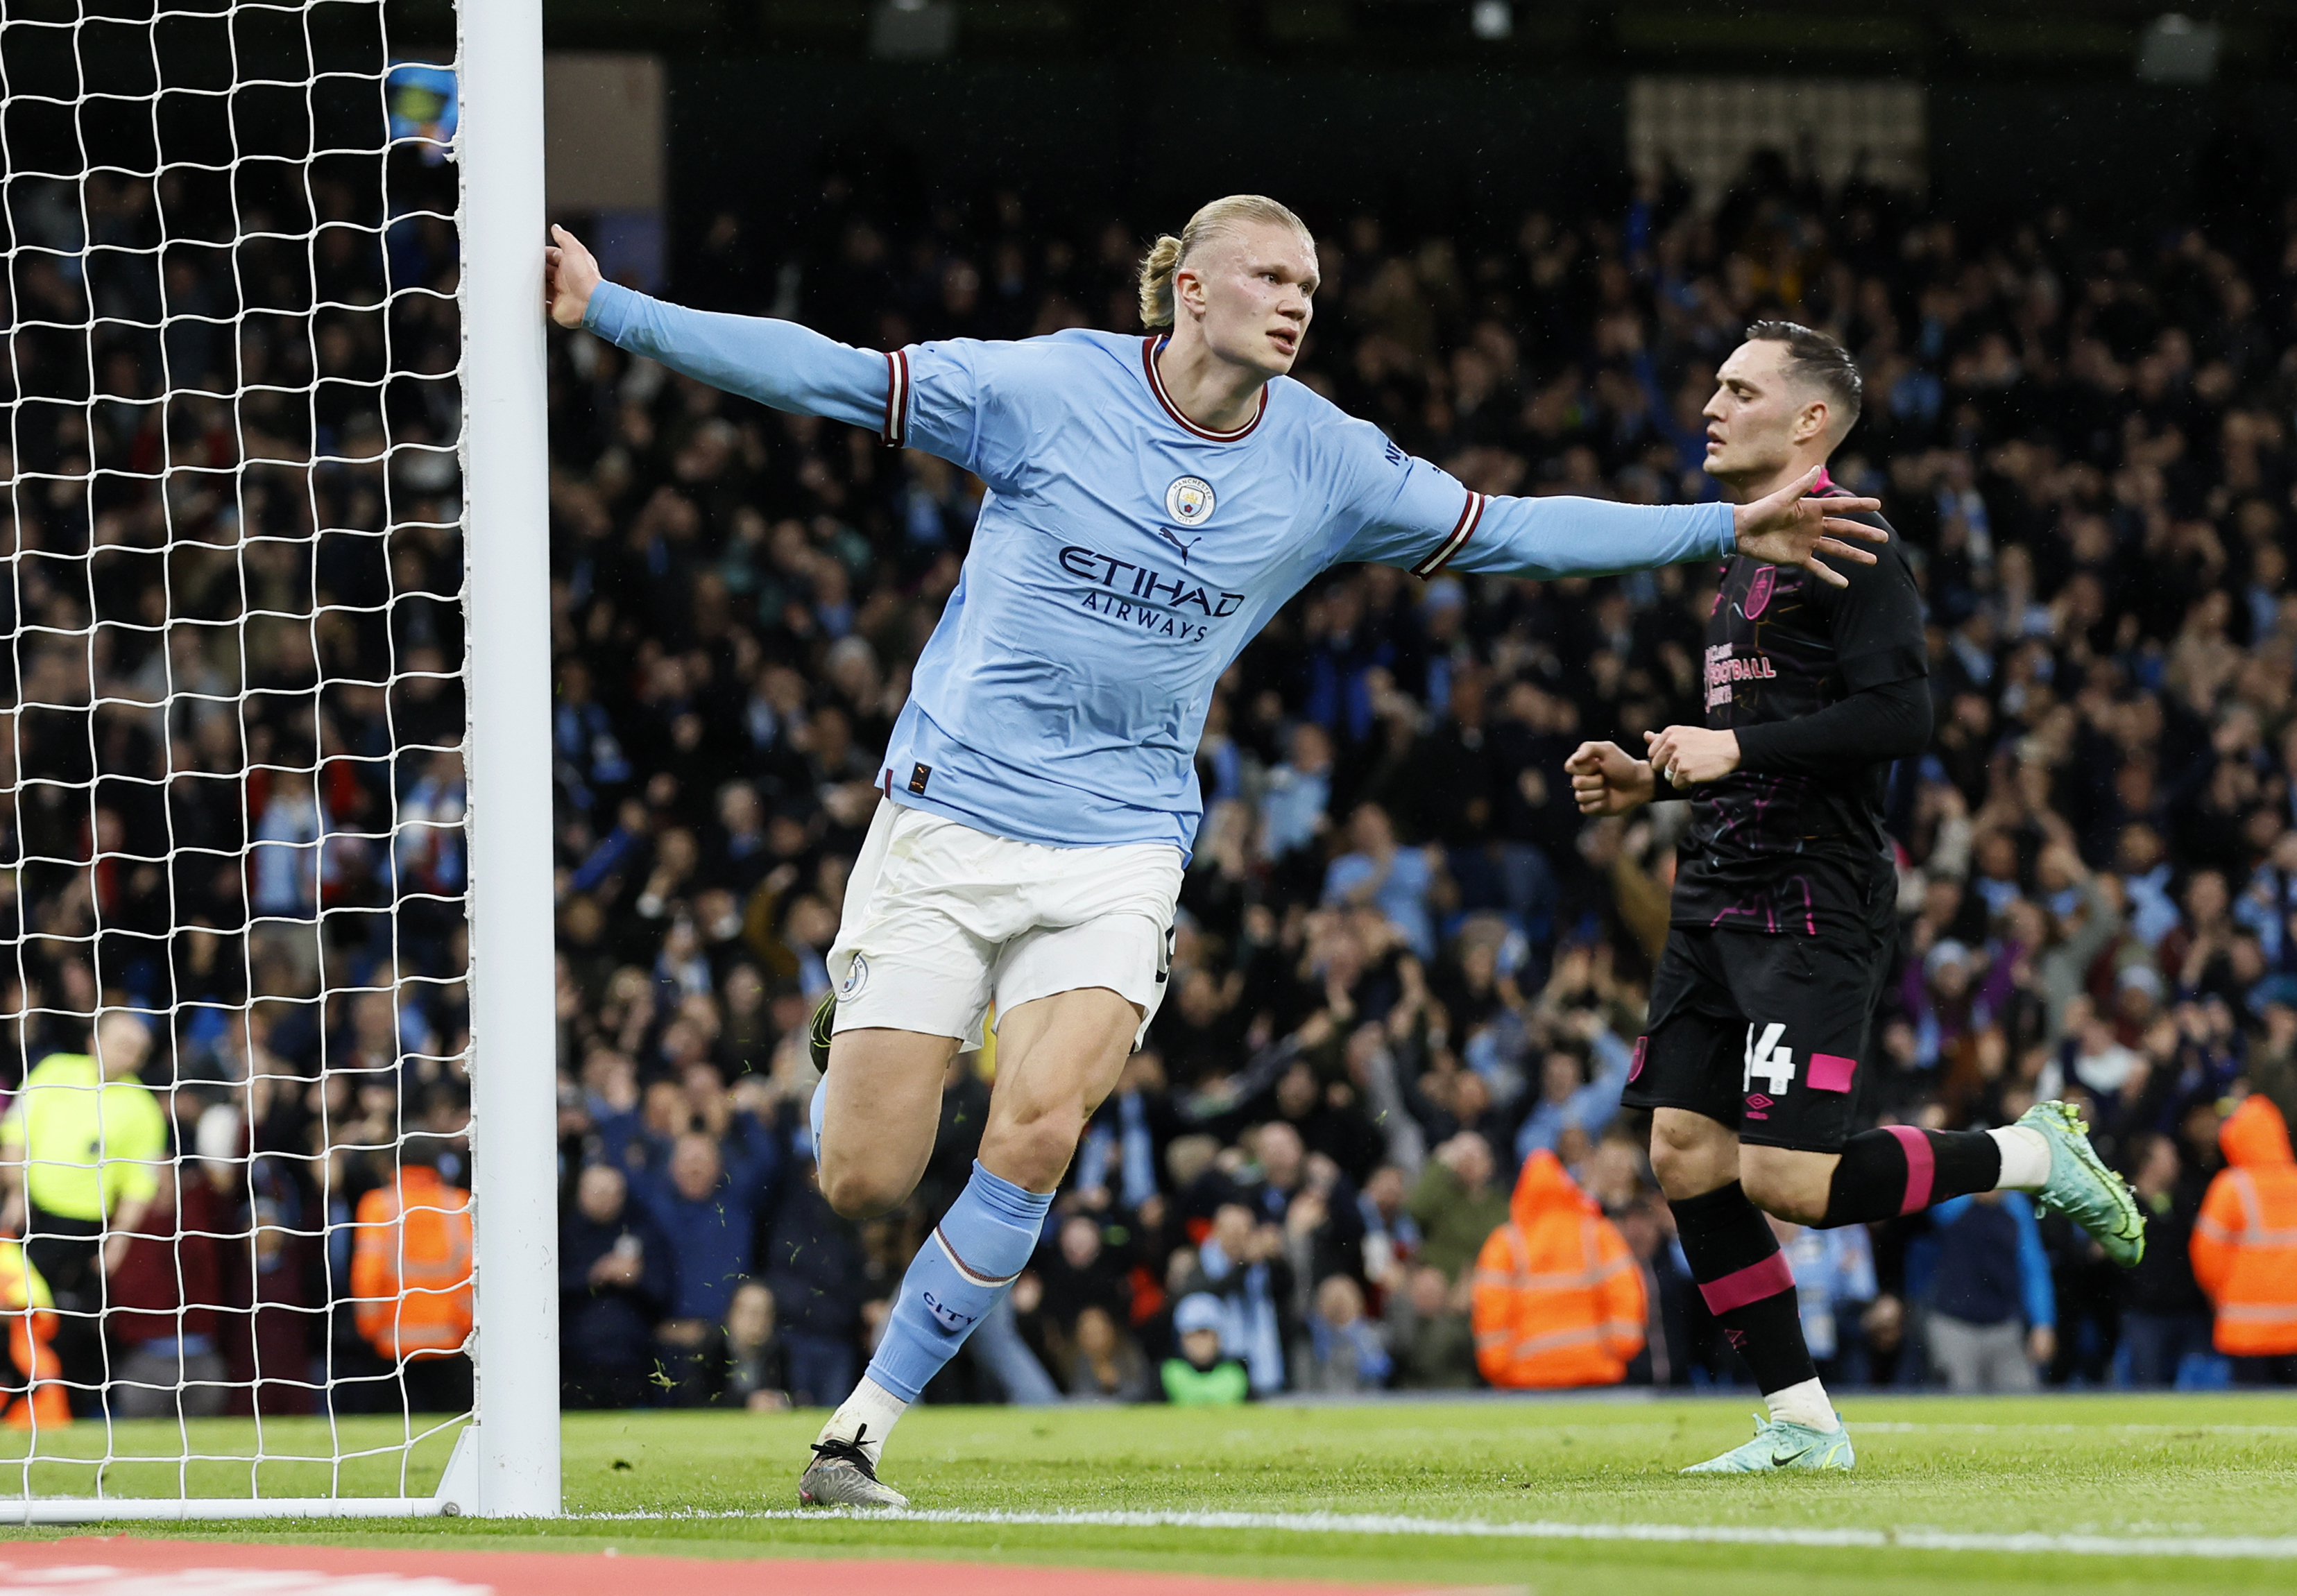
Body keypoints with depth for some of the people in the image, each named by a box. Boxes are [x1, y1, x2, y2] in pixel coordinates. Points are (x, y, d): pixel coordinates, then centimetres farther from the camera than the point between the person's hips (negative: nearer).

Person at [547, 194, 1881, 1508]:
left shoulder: (1329, 463, 3)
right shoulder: (1045, 387, -7)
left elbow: (1507, 532, 13)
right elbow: (827, 376, -5)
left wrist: (1728, 529, 11)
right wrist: (608, 309, -10)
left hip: (1118, 850, 2)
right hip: (950, 819, -2)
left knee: (1036, 1135, -22)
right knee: (866, 1181, -6)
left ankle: (867, 1428, -7)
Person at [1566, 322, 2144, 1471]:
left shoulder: (1844, 546, -10)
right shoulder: (1747, 556, 21)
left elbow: (1899, 715, -21)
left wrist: (1736, 748, -20)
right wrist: (1654, 781, 18)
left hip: (1815, 904, -9)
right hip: (1722, 897, 9)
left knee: (1785, 1177, -16)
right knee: (1684, 1156, 0)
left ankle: (2034, 1155, 5)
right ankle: (1801, 1422, 7)